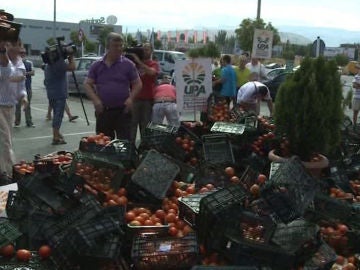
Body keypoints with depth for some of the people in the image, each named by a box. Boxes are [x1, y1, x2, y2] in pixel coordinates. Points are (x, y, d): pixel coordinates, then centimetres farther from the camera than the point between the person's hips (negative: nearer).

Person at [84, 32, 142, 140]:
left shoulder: (128, 64, 2)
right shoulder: (97, 65, 6)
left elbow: (138, 84, 4)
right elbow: (87, 84, 6)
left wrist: (131, 98, -12)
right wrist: (95, 100, -9)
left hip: (122, 111, -2)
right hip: (103, 111, 2)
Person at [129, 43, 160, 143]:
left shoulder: (154, 64, 4)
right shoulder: (135, 63, 13)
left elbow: (151, 72, -18)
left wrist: (139, 61, -20)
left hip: (148, 99, -3)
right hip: (135, 98, 3)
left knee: (145, 124, 1)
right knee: (132, 123, 2)